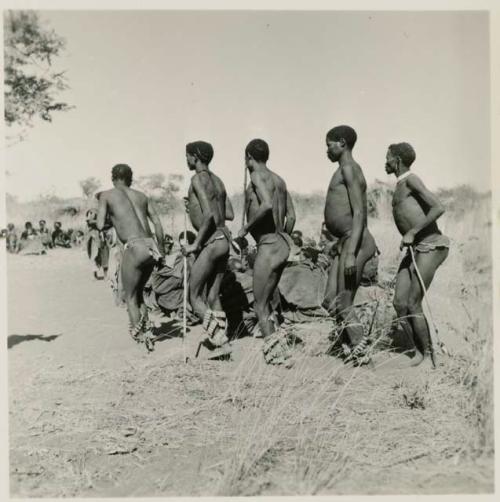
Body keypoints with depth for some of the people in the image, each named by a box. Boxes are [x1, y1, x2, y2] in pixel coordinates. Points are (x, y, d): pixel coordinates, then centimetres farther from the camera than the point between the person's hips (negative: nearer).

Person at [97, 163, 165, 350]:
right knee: (138, 293, 22)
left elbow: (100, 225, 1)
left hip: (135, 247, -5)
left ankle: (138, 334, 1)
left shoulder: (106, 195, 9)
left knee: (130, 297, 10)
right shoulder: (141, 196, 21)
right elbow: (158, 223, 14)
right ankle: (148, 335, 19)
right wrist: (161, 250, 19)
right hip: (151, 246, 5)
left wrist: (113, 222, 21)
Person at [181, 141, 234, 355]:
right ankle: (222, 341, 13)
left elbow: (209, 215, -20)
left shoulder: (198, 179, -9)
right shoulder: (217, 180, 16)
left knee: (194, 296, 1)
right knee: (213, 297, 13)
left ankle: (218, 337, -7)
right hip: (224, 239, 8)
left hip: (211, 242, -8)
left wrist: (195, 245, -16)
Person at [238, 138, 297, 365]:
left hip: (268, 246, -9)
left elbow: (267, 205, -26)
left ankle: (275, 357, -1)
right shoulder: (279, 179, 16)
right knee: (265, 302, 17)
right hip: (282, 244, 9)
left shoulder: (257, 176, -9)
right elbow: (291, 216, 17)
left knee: (260, 306, -1)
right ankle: (280, 348, 16)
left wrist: (246, 227, -15)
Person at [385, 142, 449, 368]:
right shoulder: (401, 185, 20)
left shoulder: (411, 180, -8)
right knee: (400, 304, 1)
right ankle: (420, 353, 12)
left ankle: (429, 356, 3)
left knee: (413, 304, -10)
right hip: (413, 249, 9)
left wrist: (412, 232, -21)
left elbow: (439, 208, -20)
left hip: (431, 247, -9)